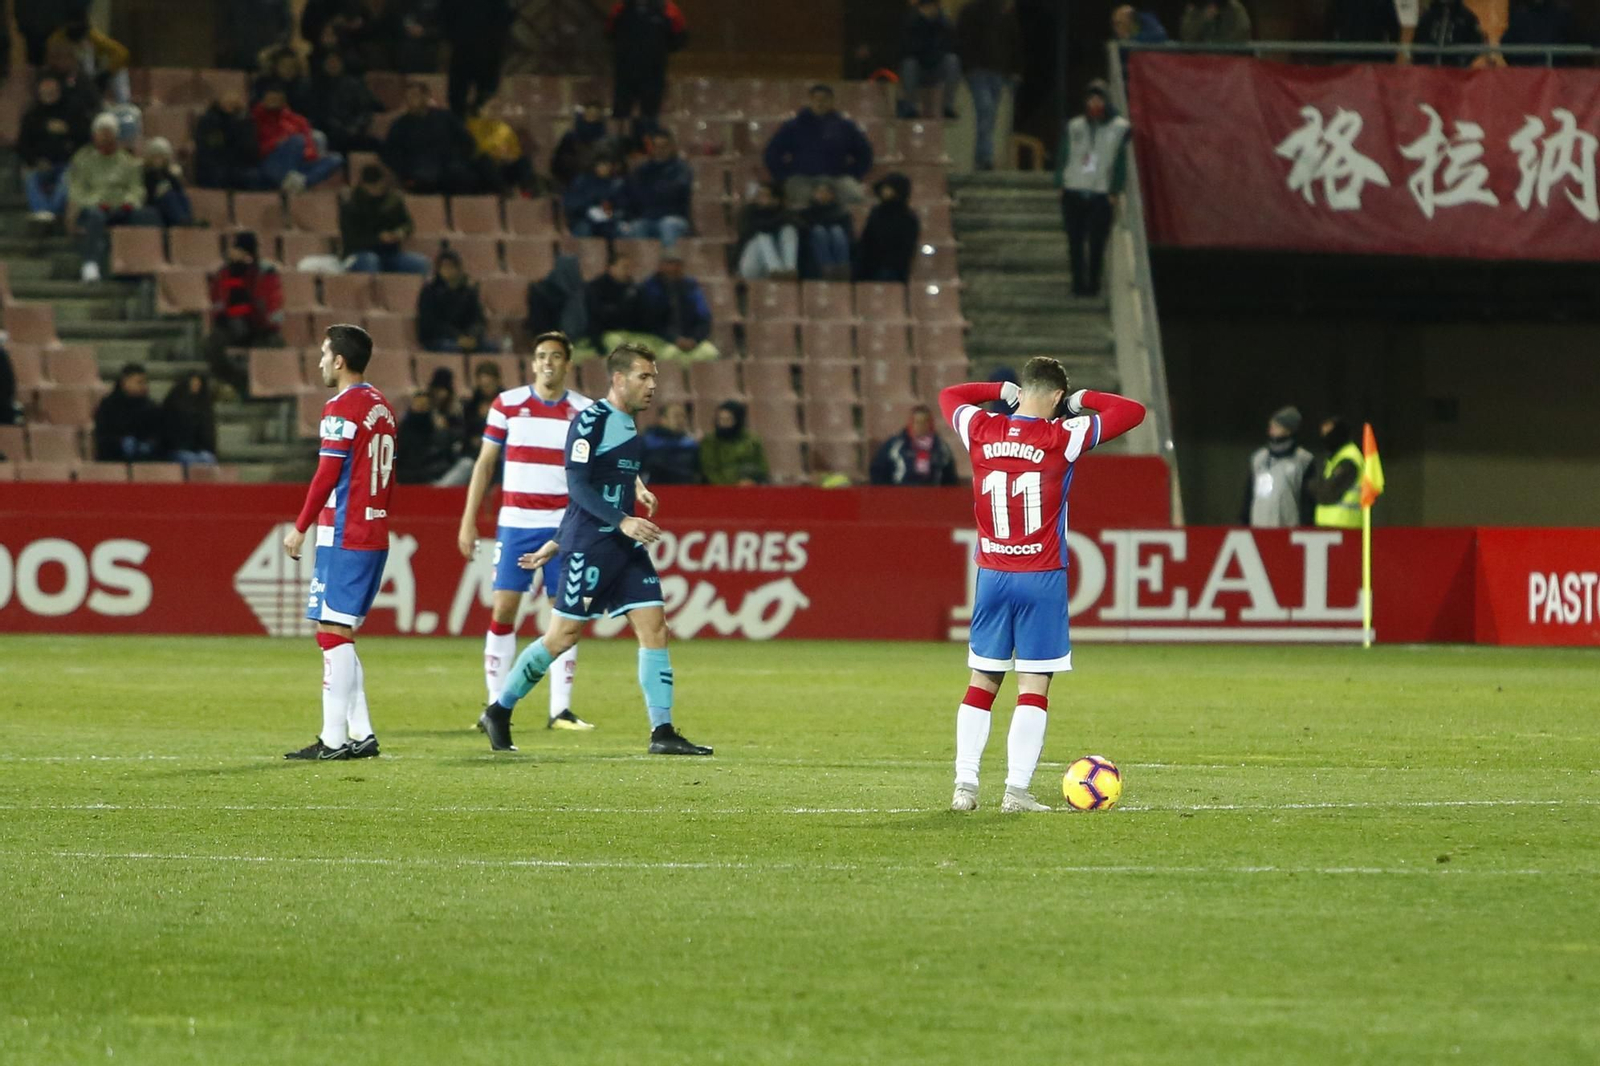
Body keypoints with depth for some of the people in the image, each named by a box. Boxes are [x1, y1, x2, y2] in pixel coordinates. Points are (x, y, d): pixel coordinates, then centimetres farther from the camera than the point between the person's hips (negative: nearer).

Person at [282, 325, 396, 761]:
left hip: (343, 538, -9)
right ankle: (361, 733, 11)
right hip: (375, 536, 9)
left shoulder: (342, 408, -12)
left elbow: (327, 475, -14)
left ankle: (334, 739, -10)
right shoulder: (382, 407, 14)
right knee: (340, 636, 14)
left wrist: (300, 527, -8)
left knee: (333, 634, -8)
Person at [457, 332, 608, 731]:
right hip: (515, 522, 0)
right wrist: (468, 521, 4)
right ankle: (496, 706, 4)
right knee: (503, 609, -3)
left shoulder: (584, 411, 3)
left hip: (564, 524, 0)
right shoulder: (507, 404, 3)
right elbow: (484, 463, 7)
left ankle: (561, 709, 4)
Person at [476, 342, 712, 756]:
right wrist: (623, 521, -28)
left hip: (627, 549, 8)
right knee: (562, 636, -4)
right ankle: (498, 712, 13)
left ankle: (662, 733, -4)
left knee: (654, 626, -3)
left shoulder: (629, 425, 16)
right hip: (588, 547, -8)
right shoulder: (590, 421, -11)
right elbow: (578, 486, -18)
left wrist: (554, 545, 24)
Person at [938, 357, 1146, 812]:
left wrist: (1002, 391, 22)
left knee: (982, 680, 11)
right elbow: (1133, 411, -4)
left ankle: (964, 785, 7)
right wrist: (1083, 399, 7)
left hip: (992, 574, 4)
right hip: (1041, 578, -4)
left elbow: (948, 395, 23)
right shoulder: (1063, 438, -10)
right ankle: (1016, 791, -8)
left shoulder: (981, 431, 0)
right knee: (1034, 684, -2)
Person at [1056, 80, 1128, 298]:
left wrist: (1115, 190, -4)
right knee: (1075, 242, 2)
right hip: (1073, 191, 2)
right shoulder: (1075, 127, 9)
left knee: (1097, 244, -4)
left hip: (1101, 195, -2)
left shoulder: (1119, 128, 3)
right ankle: (1078, 283, 9)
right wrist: (1061, 184, 3)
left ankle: (1093, 284, 5)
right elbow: (1062, 157, 12)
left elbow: (1121, 162, 2)